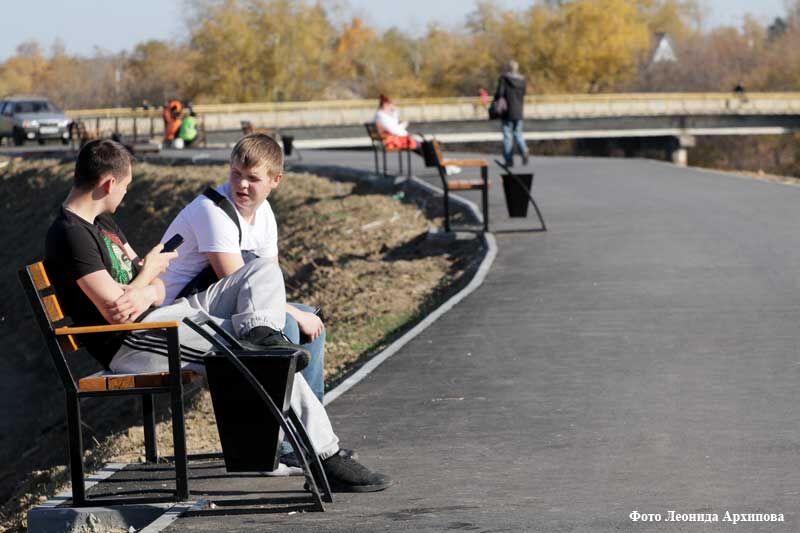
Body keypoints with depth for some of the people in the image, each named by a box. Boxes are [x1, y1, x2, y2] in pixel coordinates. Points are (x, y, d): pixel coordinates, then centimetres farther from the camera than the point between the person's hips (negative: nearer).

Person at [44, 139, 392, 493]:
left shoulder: (103, 224, 19)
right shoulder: (70, 235, -14)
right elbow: (114, 309, -22)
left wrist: (145, 294, -11)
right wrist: (149, 271, -2)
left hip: (158, 317, 10)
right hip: (130, 344, -10)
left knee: (266, 269, 5)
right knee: (273, 356, -18)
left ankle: (260, 331, -28)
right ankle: (325, 455, -17)